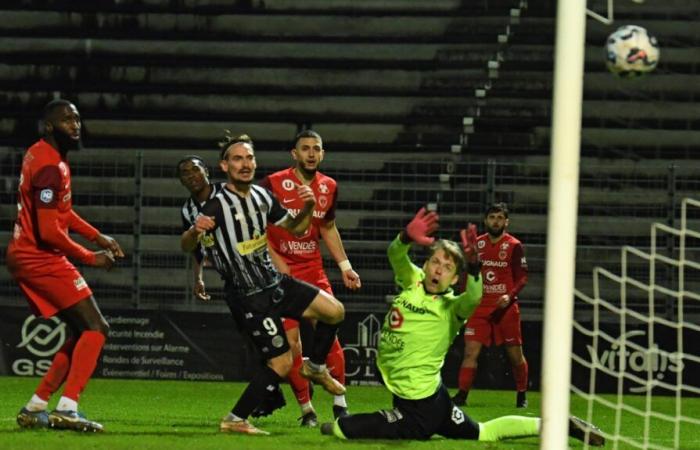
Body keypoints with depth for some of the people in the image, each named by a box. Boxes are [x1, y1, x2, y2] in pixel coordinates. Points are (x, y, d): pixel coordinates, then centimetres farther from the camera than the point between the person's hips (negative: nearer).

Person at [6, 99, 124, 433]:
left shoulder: (41, 154, 14)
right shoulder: (49, 166, -19)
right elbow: (49, 231, -24)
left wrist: (97, 237, 15)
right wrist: (90, 258, -12)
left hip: (24, 258, 10)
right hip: (41, 258, -10)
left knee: (83, 332, 15)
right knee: (95, 328, -10)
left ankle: (35, 408, 14)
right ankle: (66, 409, -21)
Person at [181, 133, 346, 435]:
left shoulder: (263, 196, 4)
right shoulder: (217, 206, -18)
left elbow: (295, 229, 14)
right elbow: (186, 247, -24)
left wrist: (307, 209, -7)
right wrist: (195, 231, -48)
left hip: (275, 282, 7)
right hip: (248, 297, -7)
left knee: (334, 311, 2)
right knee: (281, 363, -8)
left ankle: (315, 367, 26)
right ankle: (234, 421, 2)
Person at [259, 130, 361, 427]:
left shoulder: (328, 187, 7)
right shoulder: (274, 184, -8)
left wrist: (344, 265, 14)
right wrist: (275, 260, -15)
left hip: (313, 269, 4)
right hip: (282, 273, -4)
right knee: (291, 340, -7)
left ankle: (340, 403, 1)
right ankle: (306, 409, 2)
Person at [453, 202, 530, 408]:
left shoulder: (514, 246, -4)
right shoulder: (477, 244, 7)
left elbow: (522, 277, -5)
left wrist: (510, 296, -21)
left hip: (505, 307, -2)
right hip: (480, 306, 2)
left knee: (515, 354, 5)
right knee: (470, 350, -9)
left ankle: (522, 395, 22)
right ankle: (462, 394, -8)